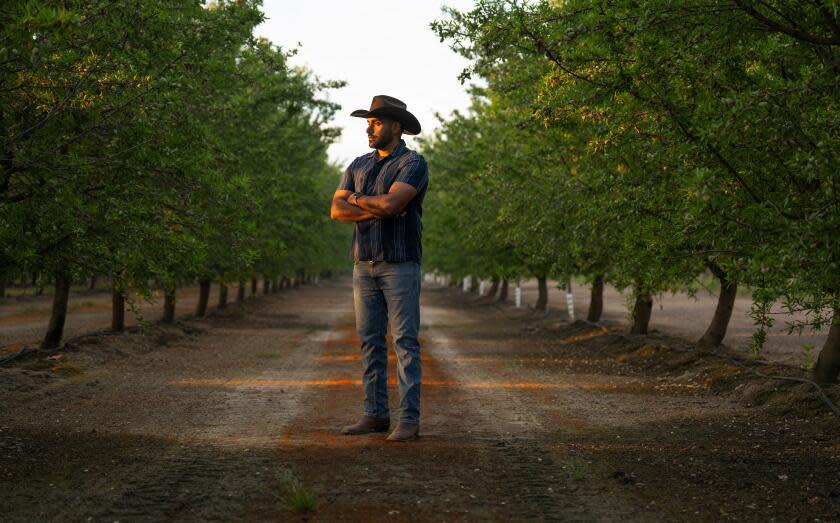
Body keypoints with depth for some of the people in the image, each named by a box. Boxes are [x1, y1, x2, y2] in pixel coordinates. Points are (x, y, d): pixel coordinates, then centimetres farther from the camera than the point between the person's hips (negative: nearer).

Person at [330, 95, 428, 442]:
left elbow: (391, 202, -22)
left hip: (400, 266, -6)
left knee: (405, 342, -7)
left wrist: (357, 199, -4)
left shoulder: (413, 163, -7)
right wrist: (379, 209, -11)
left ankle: (409, 420, -8)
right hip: (364, 266, 6)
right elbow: (337, 211, 1)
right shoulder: (358, 166, 13)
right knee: (370, 342, 6)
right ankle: (375, 415, 12)